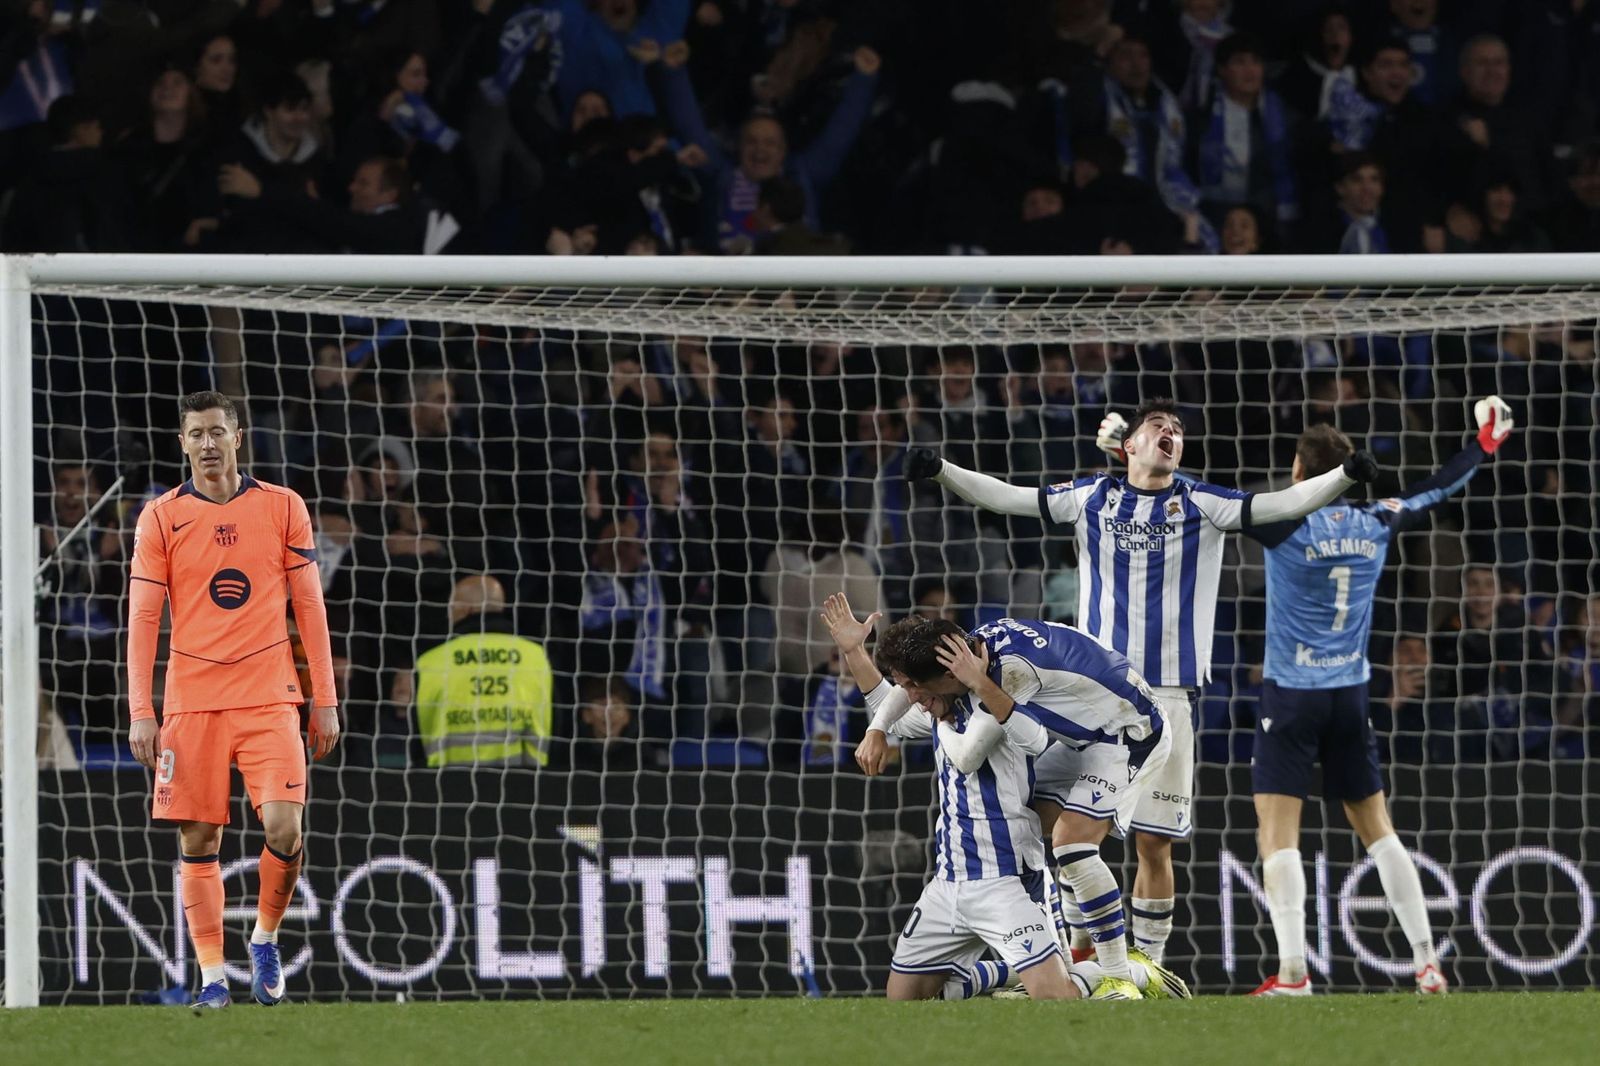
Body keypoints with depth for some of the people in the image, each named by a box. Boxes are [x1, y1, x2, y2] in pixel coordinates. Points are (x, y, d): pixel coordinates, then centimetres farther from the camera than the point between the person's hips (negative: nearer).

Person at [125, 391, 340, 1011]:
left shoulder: (282, 508, 6)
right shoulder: (161, 518, 4)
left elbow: (309, 607, 9)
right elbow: (142, 618, 2)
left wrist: (324, 701, 5)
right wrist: (141, 714, -5)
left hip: (269, 697, 0)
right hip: (191, 699, 0)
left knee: (283, 826, -14)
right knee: (199, 841, -1)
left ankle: (266, 939, 10)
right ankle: (211, 976, 5)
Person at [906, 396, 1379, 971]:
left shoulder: (1200, 504, 6)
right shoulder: (1093, 498, 9)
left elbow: (1282, 505, -2)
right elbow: (1007, 497, 9)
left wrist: (1345, 475, -17)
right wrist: (941, 470, -3)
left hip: (1169, 695, 0)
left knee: (1155, 842, 1)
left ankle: (1148, 963, 12)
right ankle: (1082, 950, 6)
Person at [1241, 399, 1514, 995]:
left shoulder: (1286, 522, -12)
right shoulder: (1375, 523, 2)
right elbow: (1436, 491, 17)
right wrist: (1485, 443, 32)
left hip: (1291, 694, -5)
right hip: (1351, 694, 5)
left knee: (1278, 831, -6)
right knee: (1376, 827, 13)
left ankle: (1292, 971, -18)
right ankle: (1427, 963, 10)